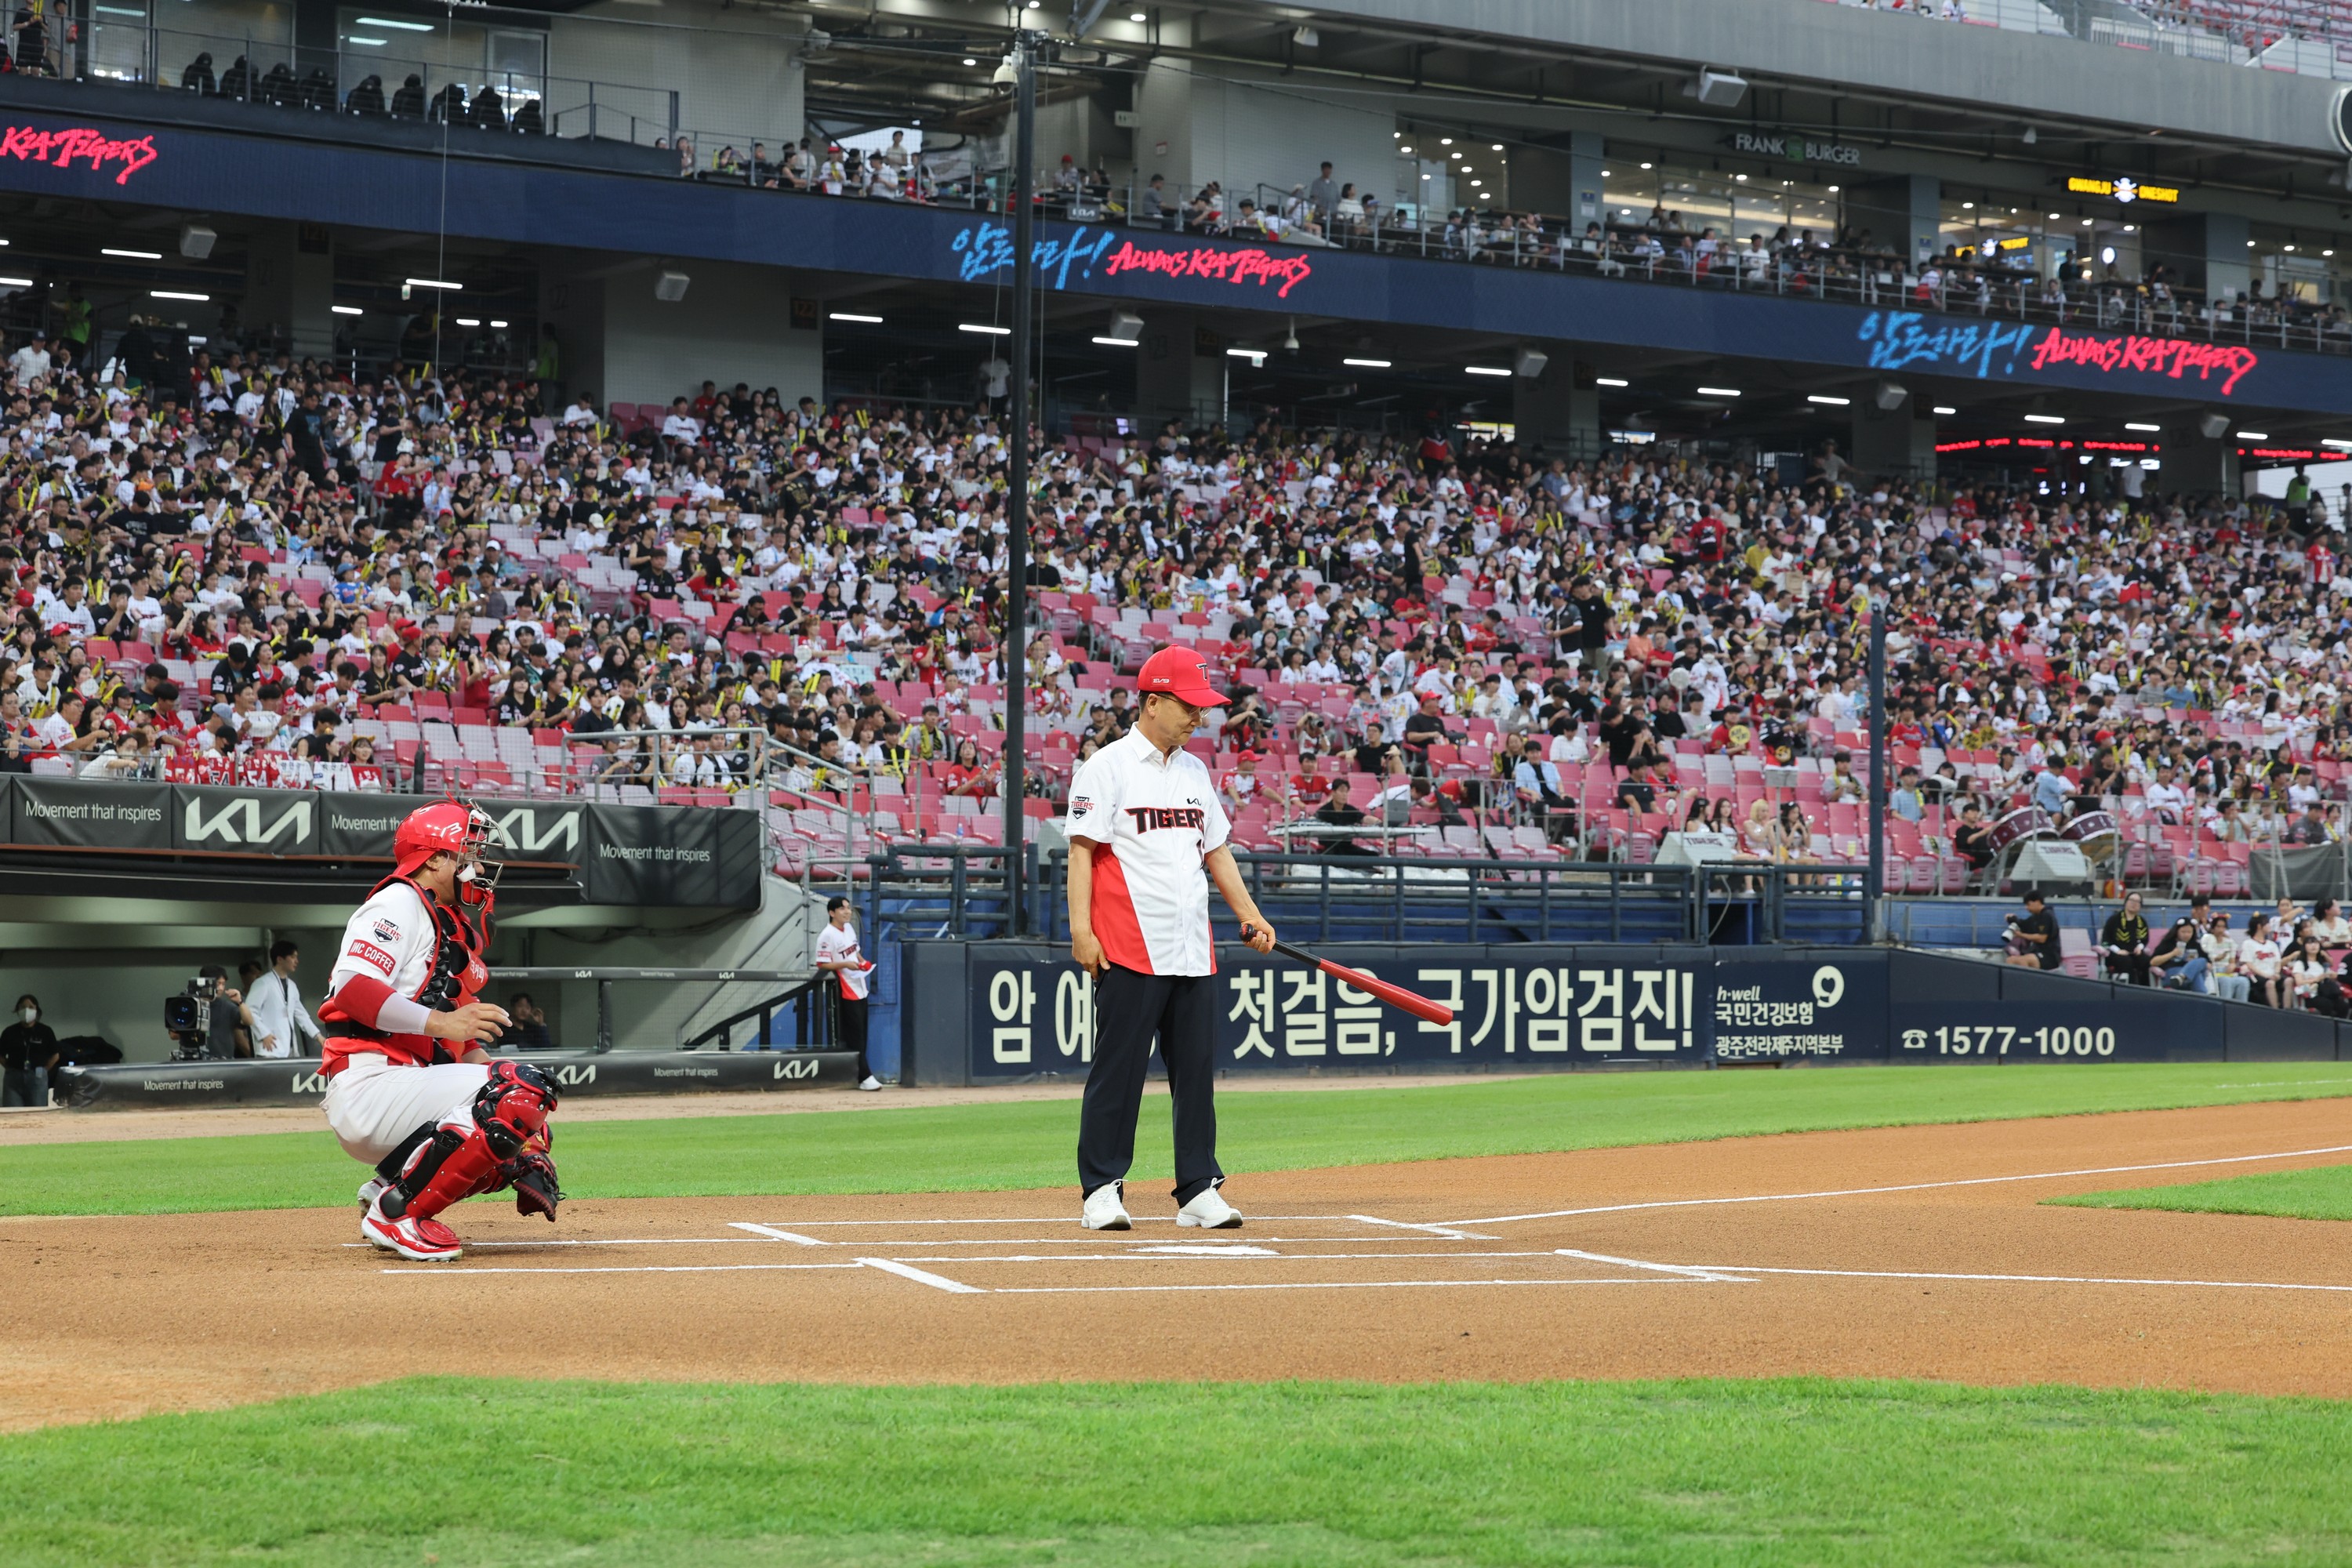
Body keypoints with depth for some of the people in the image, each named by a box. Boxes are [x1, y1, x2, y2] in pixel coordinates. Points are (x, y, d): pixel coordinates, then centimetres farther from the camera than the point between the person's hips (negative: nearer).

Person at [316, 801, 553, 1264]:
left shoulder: (453, 927, 25)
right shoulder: (400, 904, -5)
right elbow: (349, 987, -21)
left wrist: (479, 1060, 3)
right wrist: (440, 1021, -25)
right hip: (368, 1083, -10)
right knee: (520, 1092, -24)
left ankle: (385, 1190, 8)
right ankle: (397, 1210, -20)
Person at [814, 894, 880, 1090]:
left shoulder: (849, 928, 11)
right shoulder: (827, 936, -15)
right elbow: (822, 964, -16)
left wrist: (862, 961, 4)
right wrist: (845, 964, -26)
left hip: (860, 989, 9)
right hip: (846, 992, -9)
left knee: (861, 1034, 12)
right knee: (854, 1036, -7)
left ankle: (858, 1074, 20)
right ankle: (864, 1077, -7)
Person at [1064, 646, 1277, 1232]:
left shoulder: (1194, 771, 17)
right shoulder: (1107, 767, -4)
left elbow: (1215, 849, 23)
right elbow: (1082, 850, -8)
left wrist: (1249, 914, 14)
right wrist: (1081, 928, -16)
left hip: (1194, 953, 7)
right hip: (1129, 951, -7)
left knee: (1198, 1072, 6)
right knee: (1118, 1070, -3)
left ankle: (1198, 1190, 11)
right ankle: (1101, 1190, 2)